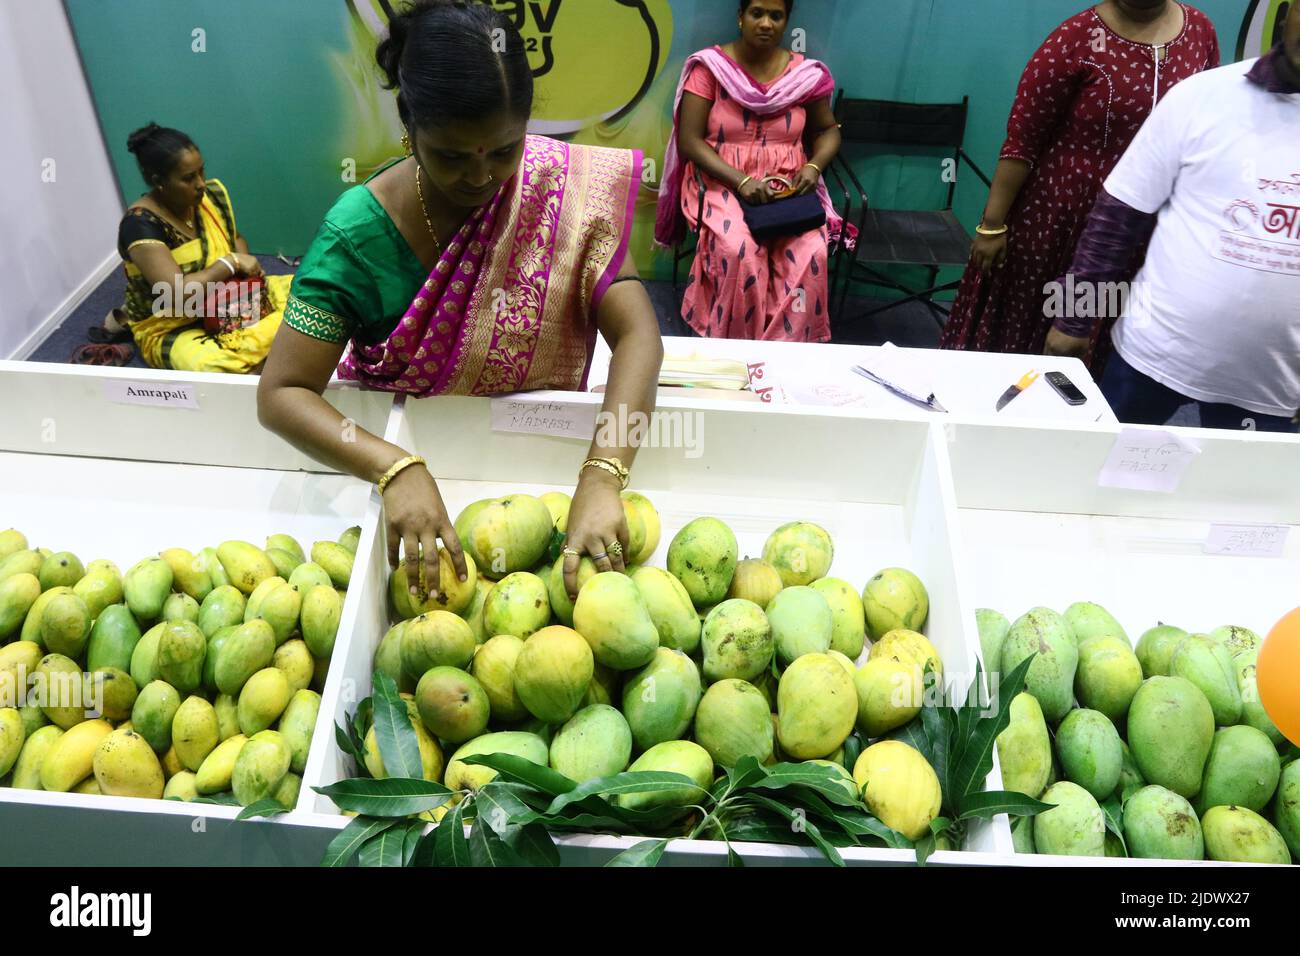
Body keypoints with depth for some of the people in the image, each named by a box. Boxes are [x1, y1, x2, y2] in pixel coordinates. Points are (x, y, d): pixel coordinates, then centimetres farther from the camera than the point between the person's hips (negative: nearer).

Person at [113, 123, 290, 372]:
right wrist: (232, 263, -22)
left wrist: (244, 262, -8)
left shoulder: (213, 194, -3)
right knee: (214, 368, -39)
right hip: (172, 329, -7)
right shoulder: (140, 224, -23)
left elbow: (236, 237, 15)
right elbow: (178, 294, -32)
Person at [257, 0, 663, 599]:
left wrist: (601, 478, -38)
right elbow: (281, 393, -18)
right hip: (399, 444, 0)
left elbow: (637, 334, -21)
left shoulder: (563, 190, -14)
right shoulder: (359, 232, -18)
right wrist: (396, 470, -37)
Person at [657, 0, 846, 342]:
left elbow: (827, 130, 16)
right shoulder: (710, 66, -4)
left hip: (788, 187, 3)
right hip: (722, 182, -2)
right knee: (738, 250, -33)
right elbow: (689, 140, -9)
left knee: (811, 255, -26)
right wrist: (741, 181, -21)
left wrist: (814, 166, -7)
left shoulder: (805, 73, 4)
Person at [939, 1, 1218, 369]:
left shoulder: (1200, 31, 4)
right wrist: (992, 224, -13)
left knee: (1094, 347, 15)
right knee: (1016, 323, 10)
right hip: (1057, 216, -4)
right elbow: (1022, 139, -12)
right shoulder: (1078, 37, -11)